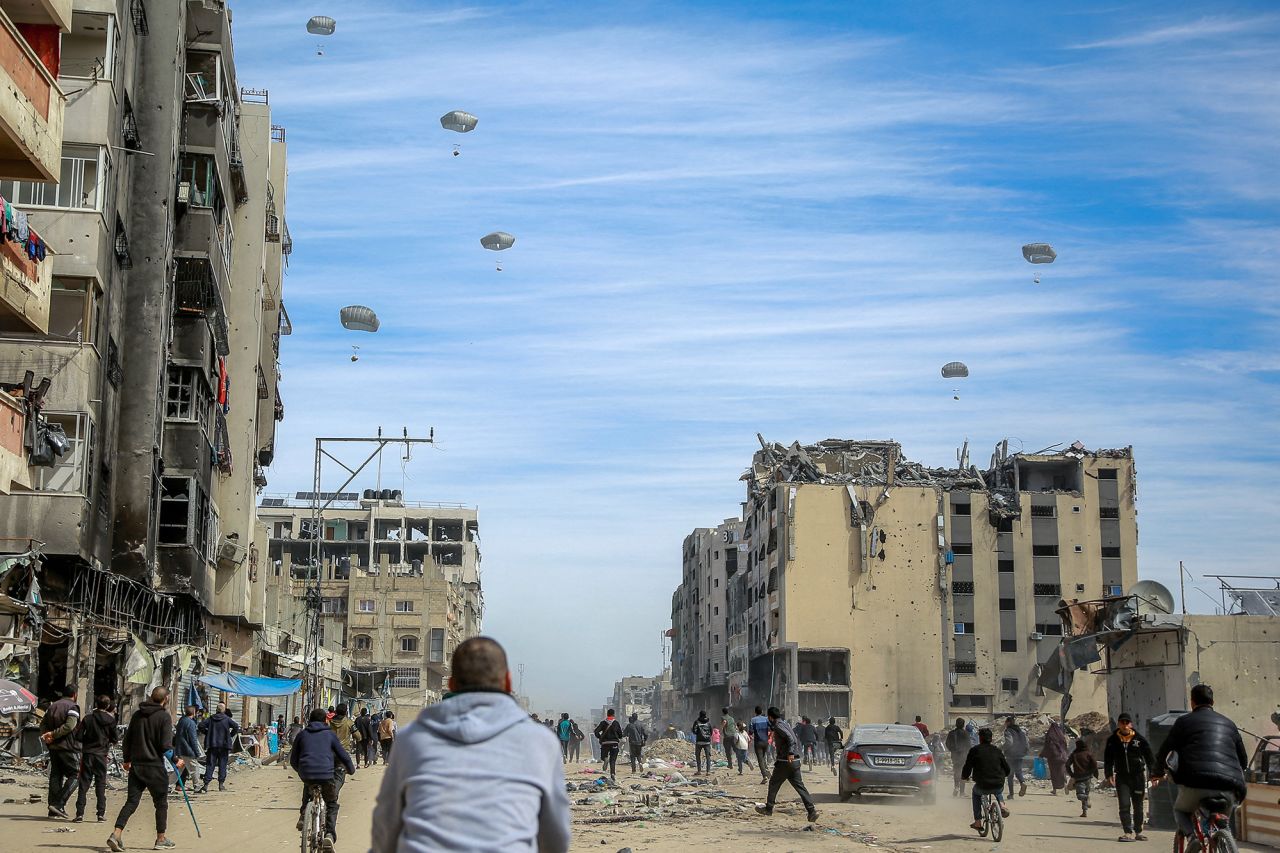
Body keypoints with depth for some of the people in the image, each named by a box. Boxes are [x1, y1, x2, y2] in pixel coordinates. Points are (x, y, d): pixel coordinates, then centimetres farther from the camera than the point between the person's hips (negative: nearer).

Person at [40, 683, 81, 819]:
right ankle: (59, 804, -13)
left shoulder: (52, 706, 15)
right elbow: (69, 726, -21)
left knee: (55, 776, 12)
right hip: (68, 747, -7)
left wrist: (46, 736, -6)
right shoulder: (72, 707, -8)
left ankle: (53, 810, 12)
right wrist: (53, 734, -15)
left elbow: (43, 724, 8)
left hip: (53, 747, 7)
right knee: (75, 775, 0)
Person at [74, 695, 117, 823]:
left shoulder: (88, 717, -3)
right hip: (101, 755, 0)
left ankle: (80, 813, -1)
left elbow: (79, 736, -4)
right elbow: (114, 739, 3)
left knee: (84, 784, 4)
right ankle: (101, 813, 3)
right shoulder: (110, 720, -2)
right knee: (100, 784, 6)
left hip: (87, 754, 0)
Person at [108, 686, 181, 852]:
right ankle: (161, 839, 16)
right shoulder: (164, 717, -10)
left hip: (136, 766, 5)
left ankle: (116, 834, -10)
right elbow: (166, 746, -16)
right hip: (155, 767, -5)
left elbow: (127, 740, 14)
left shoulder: (137, 715, 9)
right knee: (161, 803, 9)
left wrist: (127, 760, 27)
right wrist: (176, 761, -1)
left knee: (131, 801, 5)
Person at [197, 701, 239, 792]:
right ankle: (221, 784, 7)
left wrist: (207, 733, 7)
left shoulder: (211, 719, 4)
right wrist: (231, 735, 0)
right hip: (224, 745, -2)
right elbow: (236, 726, -14)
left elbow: (200, 725, -3)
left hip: (212, 745, 2)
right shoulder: (227, 719, -3)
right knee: (222, 765, 7)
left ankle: (206, 784, -8)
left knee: (210, 765, 2)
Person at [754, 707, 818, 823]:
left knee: (773, 784, 9)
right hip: (795, 761, 8)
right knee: (799, 786, 4)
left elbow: (790, 738, -25)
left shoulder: (778, 725, -10)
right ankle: (811, 811, -6)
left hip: (785, 761, -8)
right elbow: (797, 740, 22)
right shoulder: (785, 723, 17)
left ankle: (768, 809, 18)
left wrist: (790, 753, -31)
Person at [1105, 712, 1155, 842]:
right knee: (1124, 805, -11)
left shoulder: (1139, 739, 0)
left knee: (1138, 806, 9)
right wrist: (1109, 775, -2)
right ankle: (1128, 833, -11)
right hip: (1121, 777, 0)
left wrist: (1153, 773, -4)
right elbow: (1108, 759, 7)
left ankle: (1138, 832, 22)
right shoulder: (1113, 740, 2)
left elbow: (1149, 758, 3)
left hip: (1138, 776, 0)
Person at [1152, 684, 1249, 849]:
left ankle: (1191, 835, -2)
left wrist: (1159, 773, 29)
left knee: (1180, 810, 26)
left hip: (1196, 784, -3)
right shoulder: (1229, 724, 22)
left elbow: (1163, 752, 10)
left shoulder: (1184, 721, 11)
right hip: (1228, 788, 3)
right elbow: (1244, 760, 28)